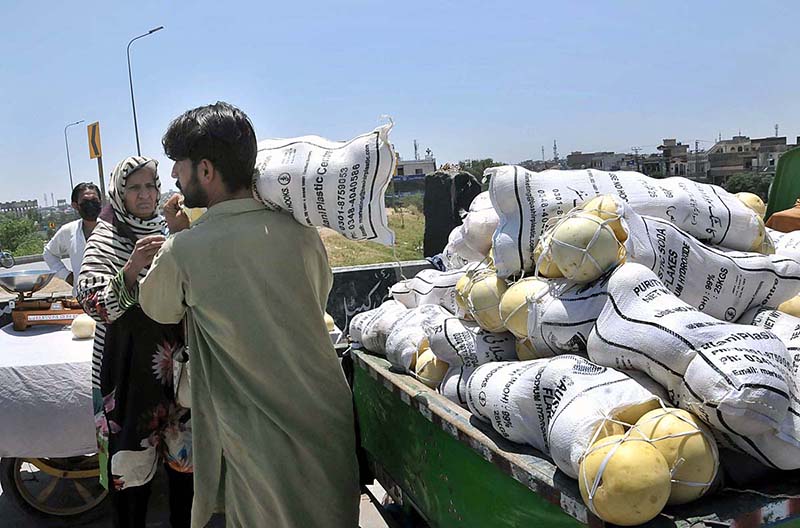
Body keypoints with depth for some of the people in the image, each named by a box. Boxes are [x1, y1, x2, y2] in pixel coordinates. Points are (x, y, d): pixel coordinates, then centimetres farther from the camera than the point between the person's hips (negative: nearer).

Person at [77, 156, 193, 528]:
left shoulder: (171, 232, 6)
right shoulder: (105, 238, -2)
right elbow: (94, 303, -15)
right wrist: (133, 267, -30)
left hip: (176, 364, 3)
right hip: (129, 367, -3)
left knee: (183, 454, 11)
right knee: (131, 459, 2)